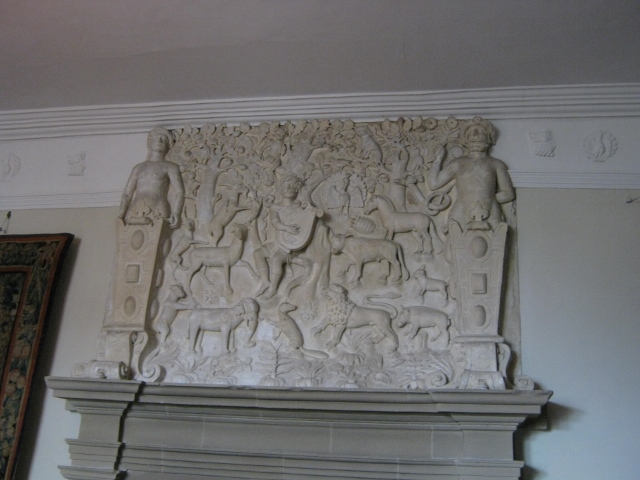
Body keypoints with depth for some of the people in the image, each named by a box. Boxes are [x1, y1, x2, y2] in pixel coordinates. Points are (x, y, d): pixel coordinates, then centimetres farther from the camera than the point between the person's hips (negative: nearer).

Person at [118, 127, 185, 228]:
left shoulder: (170, 167, 13)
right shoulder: (138, 167, 26)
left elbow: (179, 193, 0)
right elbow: (127, 193, 17)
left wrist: (176, 214, -18)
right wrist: (122, 213, -1)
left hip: (157, 212, -3)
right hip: (135, 211, 3)